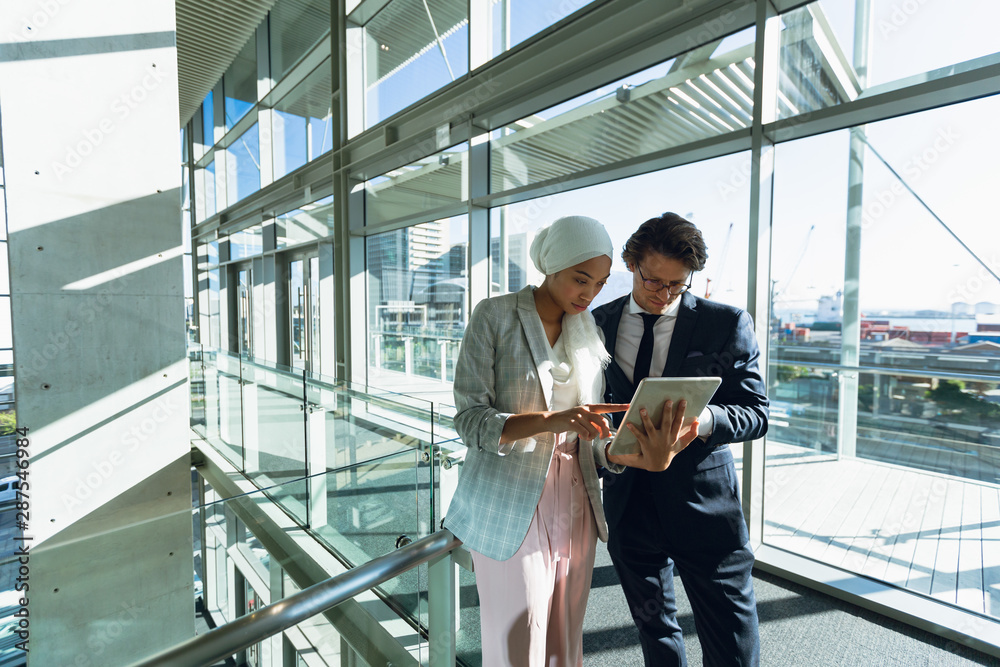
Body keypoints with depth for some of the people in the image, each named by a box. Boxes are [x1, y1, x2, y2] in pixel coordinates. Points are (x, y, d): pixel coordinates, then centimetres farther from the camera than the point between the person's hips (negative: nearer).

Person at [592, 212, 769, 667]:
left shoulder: (727, 324, -5)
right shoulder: (600, 324, 3)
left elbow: (755, 414, -6)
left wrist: (701, 419, -26)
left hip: (703, 506, -2)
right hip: (629, 504, 3)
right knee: (654, 630, 22)